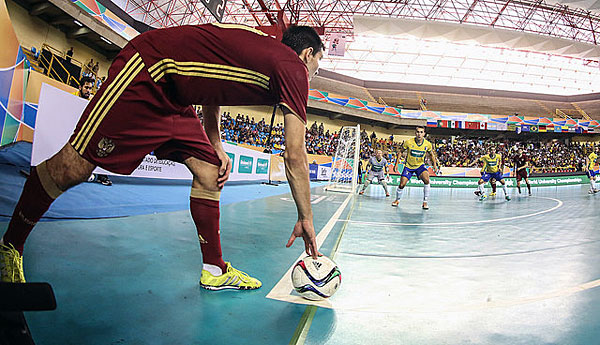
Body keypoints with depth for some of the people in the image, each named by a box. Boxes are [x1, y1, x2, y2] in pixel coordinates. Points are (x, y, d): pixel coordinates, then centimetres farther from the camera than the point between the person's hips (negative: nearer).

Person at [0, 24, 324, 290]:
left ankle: (215, 270, 13)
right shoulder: (293, 67, -12)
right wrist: (306, 219, -4)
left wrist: (216, 146, 13)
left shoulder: (263, 52, 16)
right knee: (73, 167, -8)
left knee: (209, 174, 4)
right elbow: (295, 157, -13)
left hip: (174, 98, 10)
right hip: (147, 70, -10)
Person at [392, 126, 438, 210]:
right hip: (408, 166, 0)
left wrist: (434, 165, -3)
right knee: (402, 184, -6)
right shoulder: (408, 142, -19)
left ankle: (425, 202, -12)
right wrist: (396, 163, -7)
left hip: (420, 165, 1)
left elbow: (431, 154, 7)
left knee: (426, 180, -26)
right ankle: (397, 200, 25)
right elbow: (400, 152, -4)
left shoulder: (427, 144, -14)